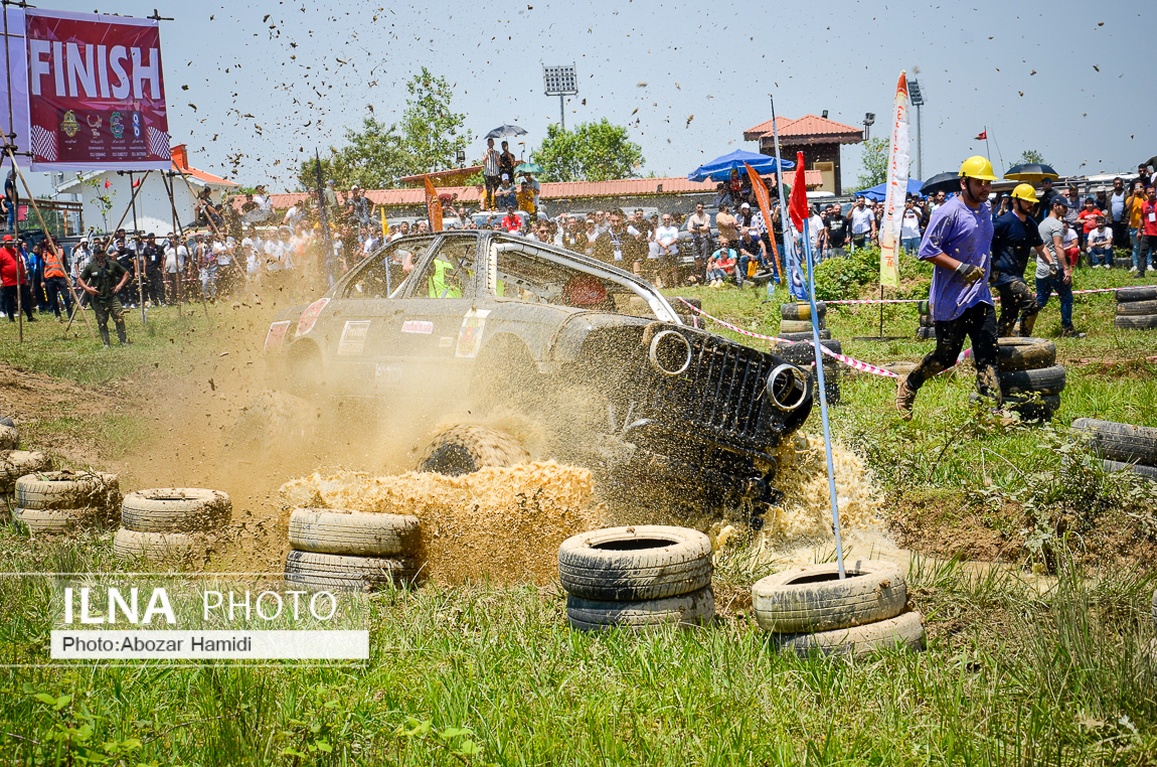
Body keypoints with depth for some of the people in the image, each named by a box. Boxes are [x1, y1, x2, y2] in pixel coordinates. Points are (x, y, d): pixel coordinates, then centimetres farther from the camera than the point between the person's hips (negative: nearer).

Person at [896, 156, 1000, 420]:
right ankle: (908, 387, 27)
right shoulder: (949, 212, -15)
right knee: (946, 356, 3)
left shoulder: (986, 210, 11)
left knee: (988, 353, -4)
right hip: (950, 300, -7)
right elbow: (927, 250, -18)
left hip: (979, 296, 7)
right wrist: (961, 268, -23)